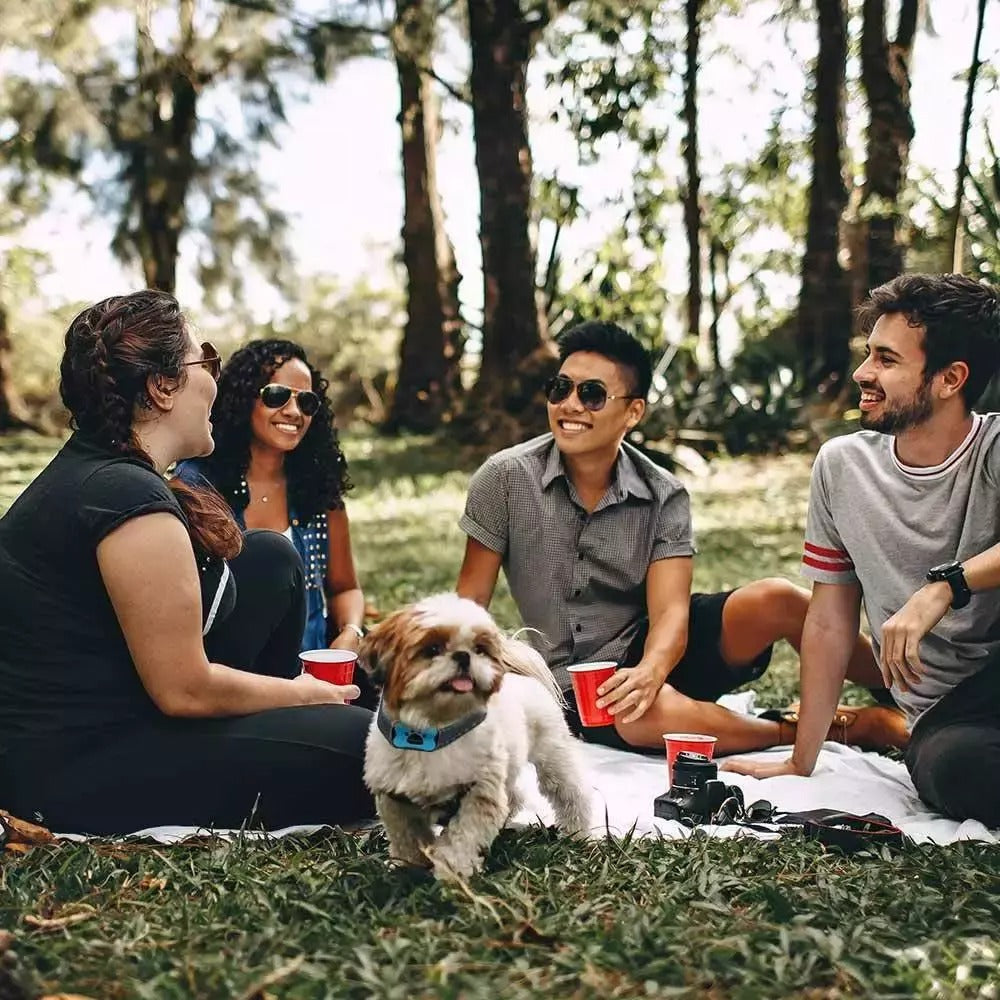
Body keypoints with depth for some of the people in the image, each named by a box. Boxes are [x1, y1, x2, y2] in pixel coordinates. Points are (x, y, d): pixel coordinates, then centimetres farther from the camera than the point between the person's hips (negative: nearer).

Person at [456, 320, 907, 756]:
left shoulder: (663, 496, -7)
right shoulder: (506, 478, -10)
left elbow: (670, 611, -17)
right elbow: (471, 598, -5)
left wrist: (650, 670, -39)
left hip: (652, 649, 2)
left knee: (776, 600, -24)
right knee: (653, 713, -37)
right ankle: (845, 728, -18)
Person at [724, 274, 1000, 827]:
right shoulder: (841, 465, 5)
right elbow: (829, 622, 10)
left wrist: (942, 589, -35)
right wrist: (800, 762, 10)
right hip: (945, 717, 2)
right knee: (950, 767, -35)